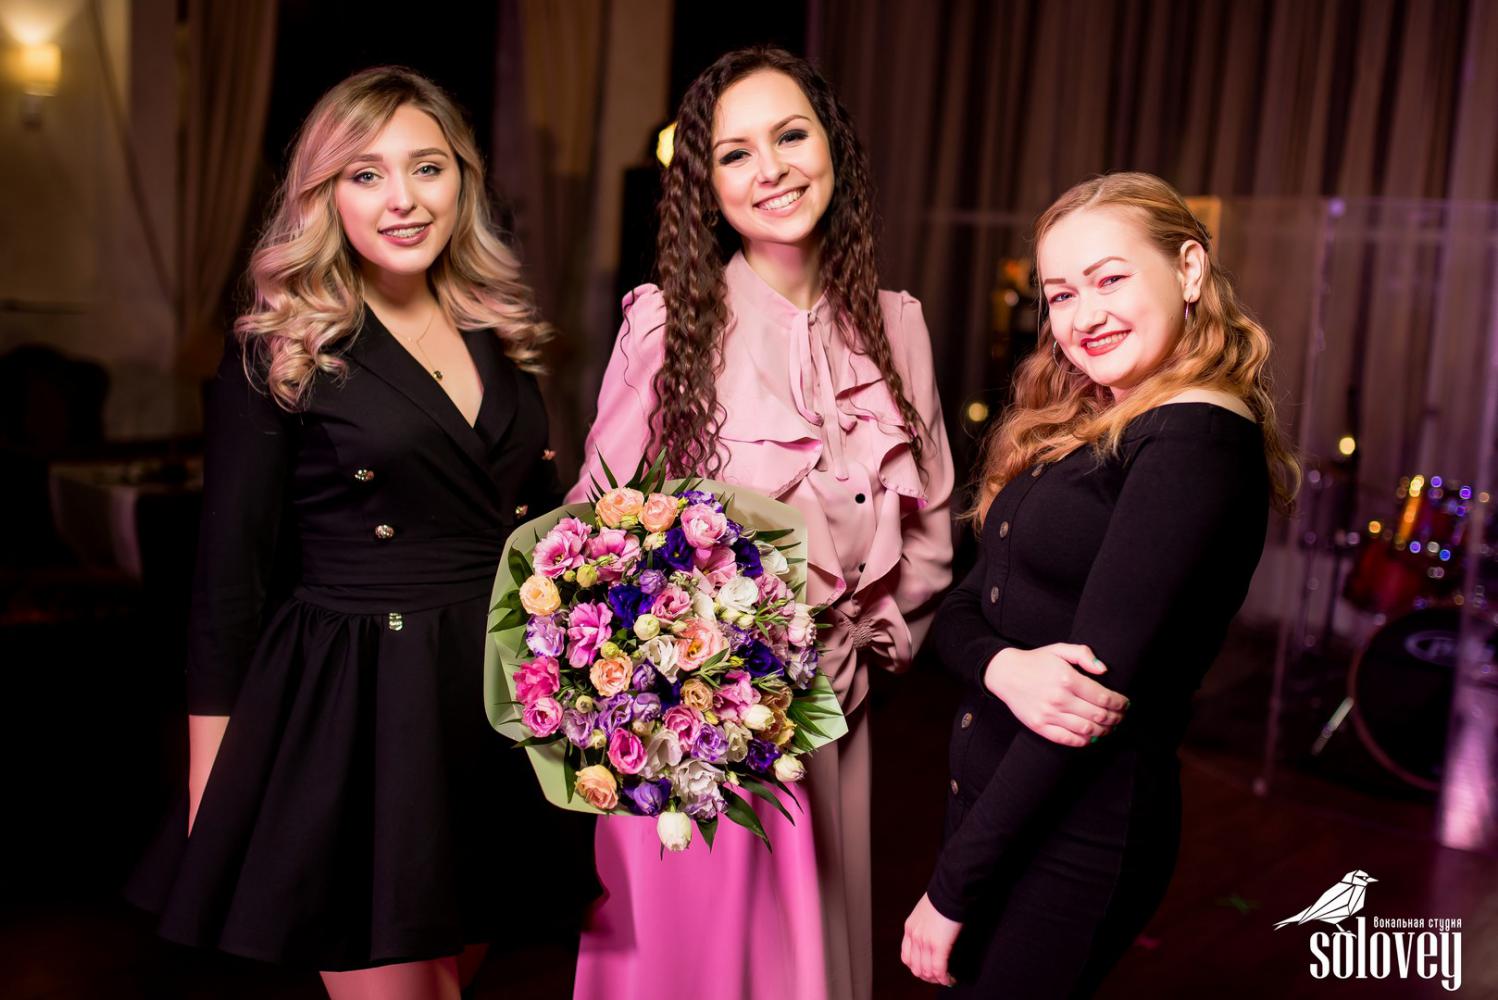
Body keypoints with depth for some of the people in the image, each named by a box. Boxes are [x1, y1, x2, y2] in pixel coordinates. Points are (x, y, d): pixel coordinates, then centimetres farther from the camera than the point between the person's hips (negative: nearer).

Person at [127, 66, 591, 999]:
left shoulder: (500, 338, 8)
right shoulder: (279, 355, -7)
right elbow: (231, 584, -6)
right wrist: (214, 796, -6)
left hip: (496, 710, 5)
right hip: (351, 719, -5)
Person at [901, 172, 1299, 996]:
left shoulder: (1197, 439, -17)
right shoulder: (1079, 432, 10)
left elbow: (1101, 679, -21)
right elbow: (963, 607, 6)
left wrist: (952, 888, -17)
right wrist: (1002, 667, -19)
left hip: (1073, 835, -8)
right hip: (989, 797, 8)